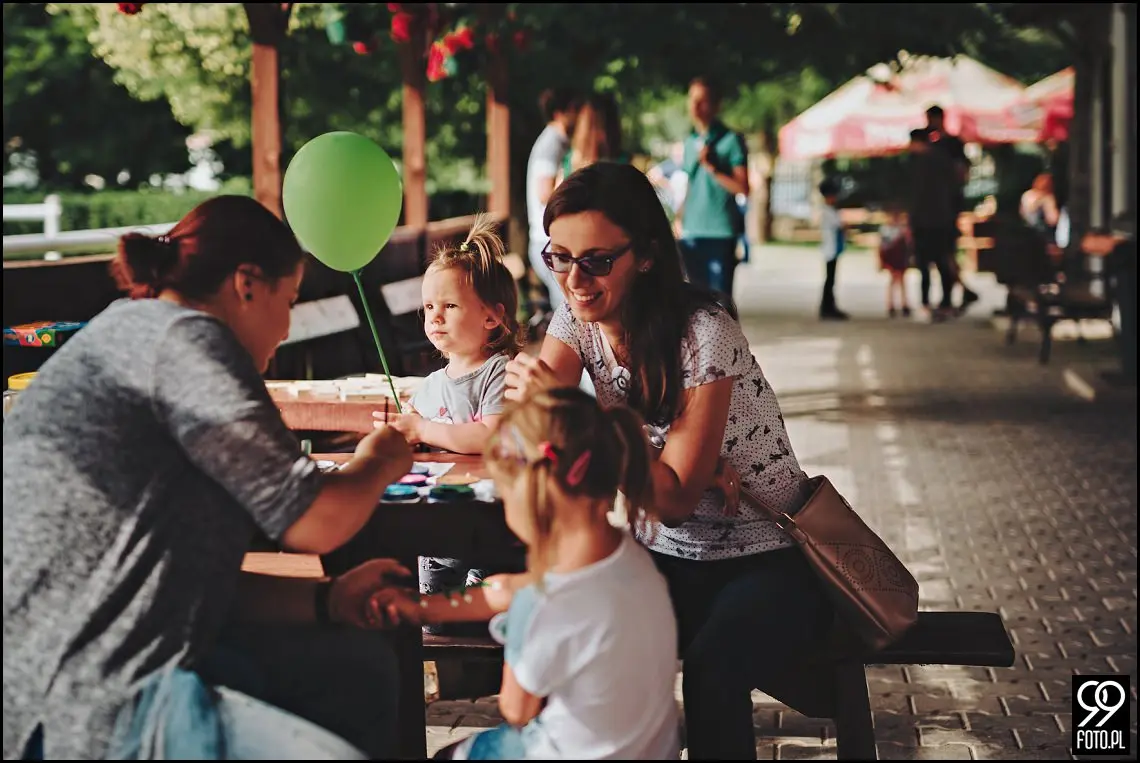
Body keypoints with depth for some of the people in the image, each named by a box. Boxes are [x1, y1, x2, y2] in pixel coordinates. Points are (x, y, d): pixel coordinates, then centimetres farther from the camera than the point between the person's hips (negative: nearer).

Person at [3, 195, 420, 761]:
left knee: (362, 665, 16)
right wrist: (377, 463, 9)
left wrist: (326, 600, 13)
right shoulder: (181, 337, -10)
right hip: (75, 695, -11)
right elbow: (312, 522, -11)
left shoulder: (137, 336, 21)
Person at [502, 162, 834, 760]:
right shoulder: (577, 318, -1)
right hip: (665, 555, 5)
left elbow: (676, 499, -21)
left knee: (711, 671, -35)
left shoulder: (701, 333, -20)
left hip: (767, 560, -5)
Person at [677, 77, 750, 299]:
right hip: (691, 233, 6)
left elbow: (742, 188, -9)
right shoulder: (690, 142, 15)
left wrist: (712, 168, -15)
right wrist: (681, 219, 12)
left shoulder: (731, 141, -3)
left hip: (721, 233, -6)